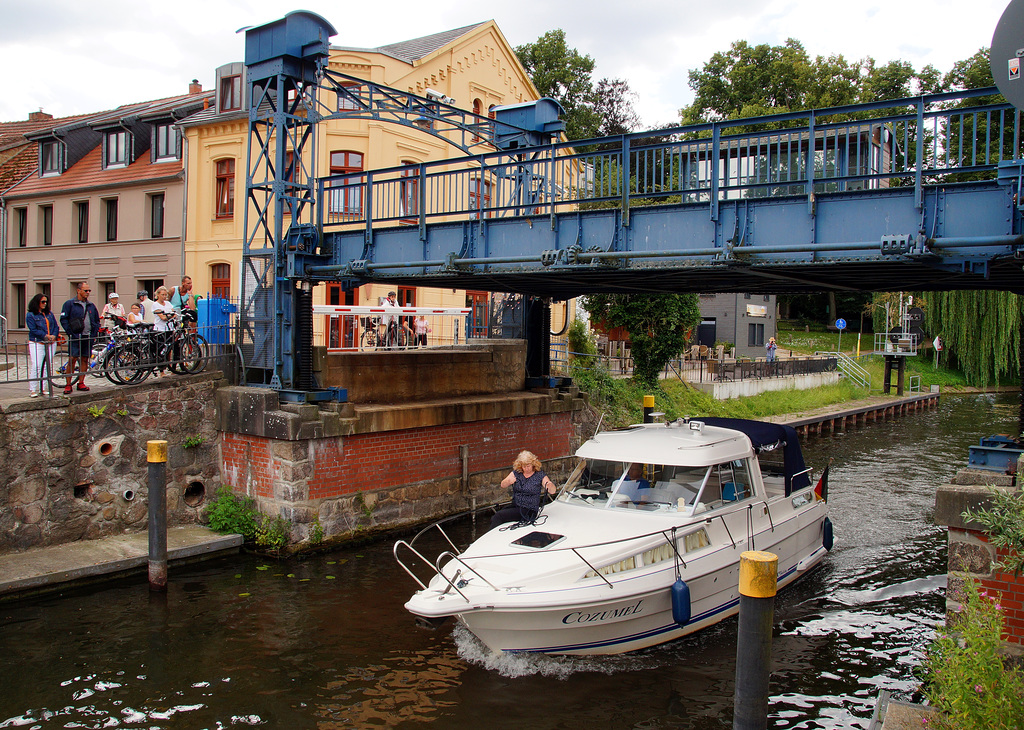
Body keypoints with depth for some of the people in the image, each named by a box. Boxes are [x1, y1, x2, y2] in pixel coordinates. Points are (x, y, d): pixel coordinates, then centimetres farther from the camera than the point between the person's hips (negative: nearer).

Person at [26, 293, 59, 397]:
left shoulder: (50, 314, 15)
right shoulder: (30, 315, 0)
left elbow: (56, 326, 12)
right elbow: (33, 330, -8)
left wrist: (54, 336, -7)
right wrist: (46, 336, -16)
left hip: (51, 343, 5)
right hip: (37, 343, -5)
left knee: (50, 366, 5)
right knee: (36, 366, -12)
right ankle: (33, 390, -9)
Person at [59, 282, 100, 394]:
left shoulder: (91, 306, 15)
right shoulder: (69, 304, -1)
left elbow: (97, 320, 23)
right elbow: (63, 320, -4)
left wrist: (94, 333, 9)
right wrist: (71, 333, -11)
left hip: (88, 338, 5)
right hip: (75, 337, -5)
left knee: (85, 360, 7)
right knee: (72, 359, -8)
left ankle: (81, 383, 14)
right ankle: (68, 385, -4)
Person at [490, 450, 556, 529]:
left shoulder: (540, 475, -4)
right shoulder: (516, 473, 7)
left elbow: (552, 491, -11)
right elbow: (503, 485, 2)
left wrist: (551, 486, -36)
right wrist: (509, 481, -22)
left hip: (529, 511, -5)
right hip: (514, 506, 5)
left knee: (498, 516, -21)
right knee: (493, 519, -17)